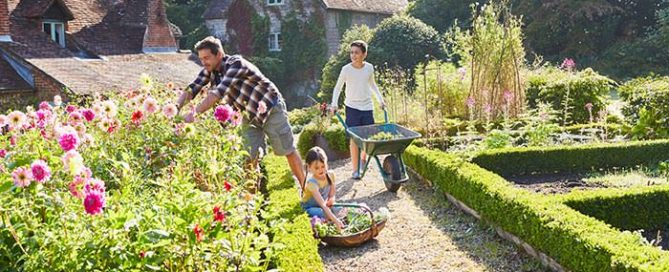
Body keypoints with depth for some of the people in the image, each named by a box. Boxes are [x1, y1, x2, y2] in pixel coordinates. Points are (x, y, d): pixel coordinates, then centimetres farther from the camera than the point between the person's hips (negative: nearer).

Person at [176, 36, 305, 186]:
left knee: (288, 151, 3)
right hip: (250, 116, 6)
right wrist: (177, 106, -32)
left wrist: (195, 113, -46)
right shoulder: (209, 71, -6)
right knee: (250, 158, -2)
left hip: (271, 109, -6)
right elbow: (192, 89, -13)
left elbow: (218, 92, -39)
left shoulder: (236, 63, -29)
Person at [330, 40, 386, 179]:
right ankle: (355, 169, 4)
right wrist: (334, 103, -13)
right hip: (352, 107, -3)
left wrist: (381, 100, 13)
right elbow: (338, 87, 0)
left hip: (367, 107, 3)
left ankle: (363, 158, 36)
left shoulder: (369, 68, 0)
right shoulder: (346, 69, -9)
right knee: (354, 138, -4)